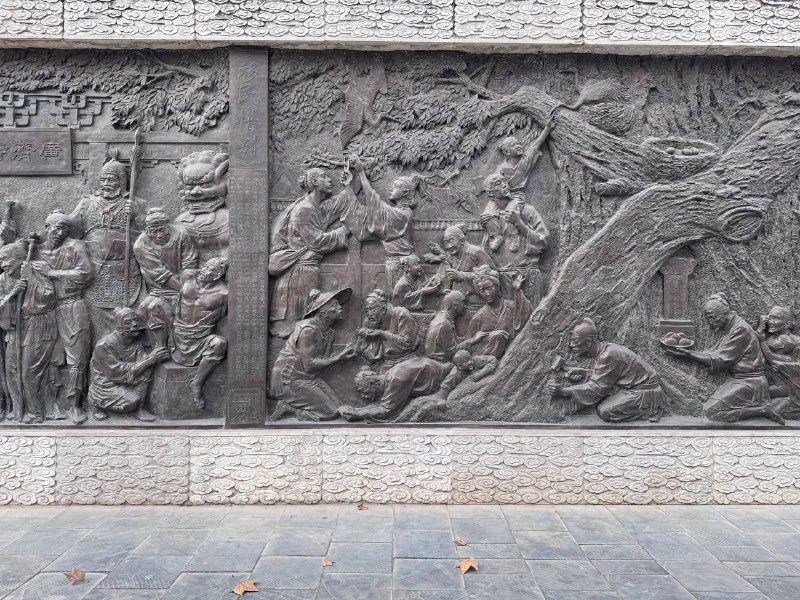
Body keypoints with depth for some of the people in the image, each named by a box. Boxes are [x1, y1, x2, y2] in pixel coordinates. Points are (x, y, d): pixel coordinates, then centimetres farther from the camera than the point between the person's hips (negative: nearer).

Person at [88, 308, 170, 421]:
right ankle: (97, 405, 0)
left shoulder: (137, 341, -4)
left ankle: (139, 408, -11)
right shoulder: (104, 346, -23)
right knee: (131, 400, -30)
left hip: (127, 384, 5)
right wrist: (150, 360, -31)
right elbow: (121, 373, -27)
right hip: (105, 385, -5)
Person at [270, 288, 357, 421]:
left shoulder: (329, 332, 6)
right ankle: (287, 408, 0)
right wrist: (339, 357, -21)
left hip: (310, 378, 9)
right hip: (291, 379, -9)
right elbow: (308, 365, -24)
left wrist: (342, 356, -13)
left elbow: (324, 360, 4)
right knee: (329, 413, -11)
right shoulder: (307, 329, -21)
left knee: (337, 408, 2)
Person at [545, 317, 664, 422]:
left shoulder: (608, 356, -26)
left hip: (645, 393, -9)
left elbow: (597, 388, -25)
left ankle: (646, 411, -5)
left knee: (605, 411, -20)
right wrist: (583, 372, 4)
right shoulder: (604, 348, 2)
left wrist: (564, 391, -26)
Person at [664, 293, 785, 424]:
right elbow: (713, 354, 9)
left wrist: (688, 354, -19)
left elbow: (719, 361, -19)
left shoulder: (740, 330, -17)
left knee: (712, 411, -19)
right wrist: (684, 352, -2)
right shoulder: (729, 328, 13)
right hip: (736, 379, 10)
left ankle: (763, 410, -10)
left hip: (749, 382, -10)